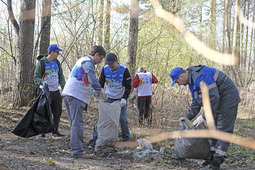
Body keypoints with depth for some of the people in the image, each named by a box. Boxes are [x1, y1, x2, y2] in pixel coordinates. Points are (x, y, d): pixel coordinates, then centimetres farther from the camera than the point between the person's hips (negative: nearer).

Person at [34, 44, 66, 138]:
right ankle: (42, 132, 1)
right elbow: (36, 77, -9)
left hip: (56, 91, 6)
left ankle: (55, 131, 21)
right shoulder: (41, 63, -9)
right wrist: (42, 83, -29)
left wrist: (64, 87, 2)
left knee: (58, 112, 9)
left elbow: (61, 76, 14)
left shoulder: (57, 62, 10)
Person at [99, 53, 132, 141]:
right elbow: (100, 84, 2)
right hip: (109, 98, 3)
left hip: (121, 98, -3)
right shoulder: (105, 69, -7)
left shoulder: (124, 70, -15)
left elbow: (128, 86, -10)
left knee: (122, 119, -6)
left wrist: (124, 98, -22)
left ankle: (126, 139, 7)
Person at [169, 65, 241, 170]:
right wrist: (187, 118, 11)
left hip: (228, 96, -11)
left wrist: (204, 117, -25)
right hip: (219, 100, 11)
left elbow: (213, 97, -30)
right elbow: (196, 103, 19)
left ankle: (217, 161, -12)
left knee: (223, 129, -10)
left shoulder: (200, 75, -25)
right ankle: (213, 156, 15)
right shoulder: (191, 81, 10)